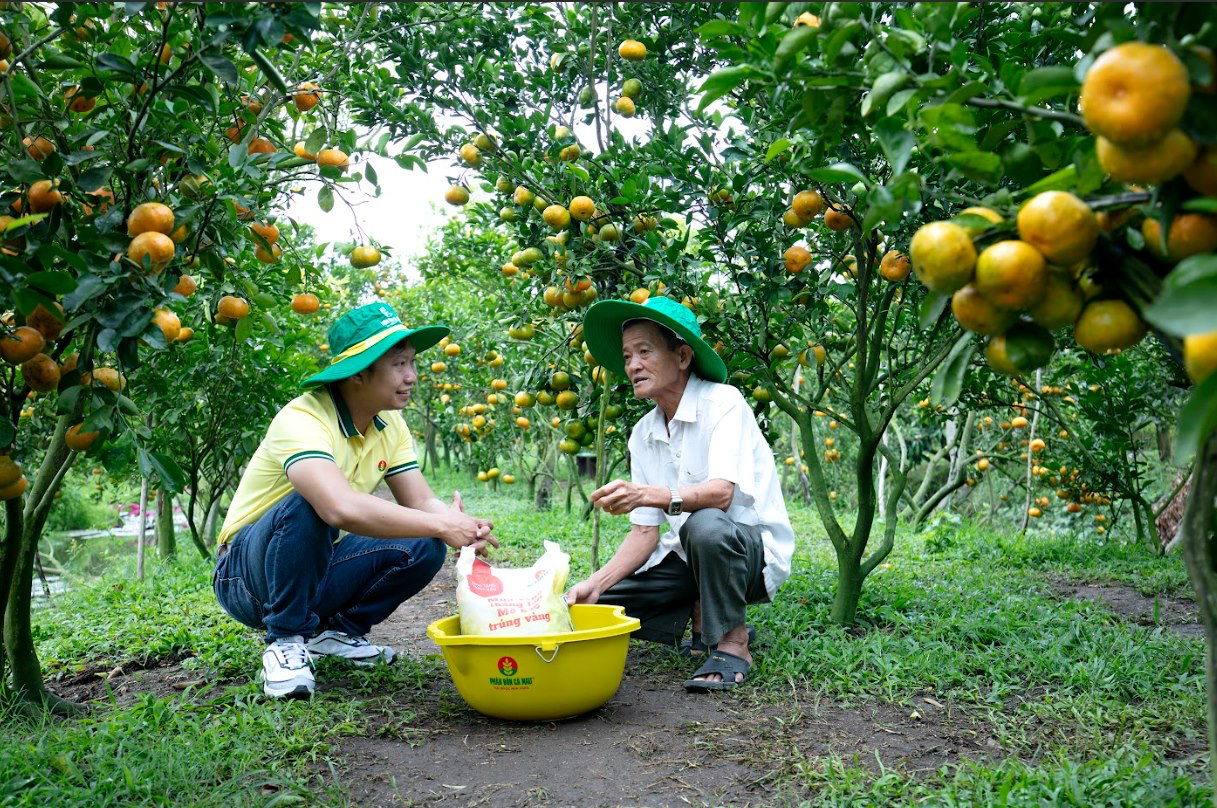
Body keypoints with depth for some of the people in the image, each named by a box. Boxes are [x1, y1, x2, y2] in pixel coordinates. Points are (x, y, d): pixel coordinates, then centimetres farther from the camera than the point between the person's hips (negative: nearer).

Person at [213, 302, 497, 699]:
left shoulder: (390, 425, -3)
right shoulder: (304, 420, -28)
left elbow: (422, 502, -6)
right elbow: (342, 507, -46)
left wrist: (465, 530, -29)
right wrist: (443, 524, -40)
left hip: (318, 566, 7)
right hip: (247, 575, -7)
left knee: (425, 548, -14)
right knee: (311, 506, -36)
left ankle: (336, 632, 7)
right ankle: (286, 640, -16)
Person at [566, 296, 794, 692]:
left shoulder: (722, 402, -15)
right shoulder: (642, 434, 4)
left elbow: (721, 494, -31)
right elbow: (645, 531, 1)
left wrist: (648, 494, -47)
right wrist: (596, 582, -14)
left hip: (752, 551, -6)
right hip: (687, 556, 7)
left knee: (704, 525, -39)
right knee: (587, 602, -6)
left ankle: (732, 643, -15)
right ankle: (703, 617, 11)